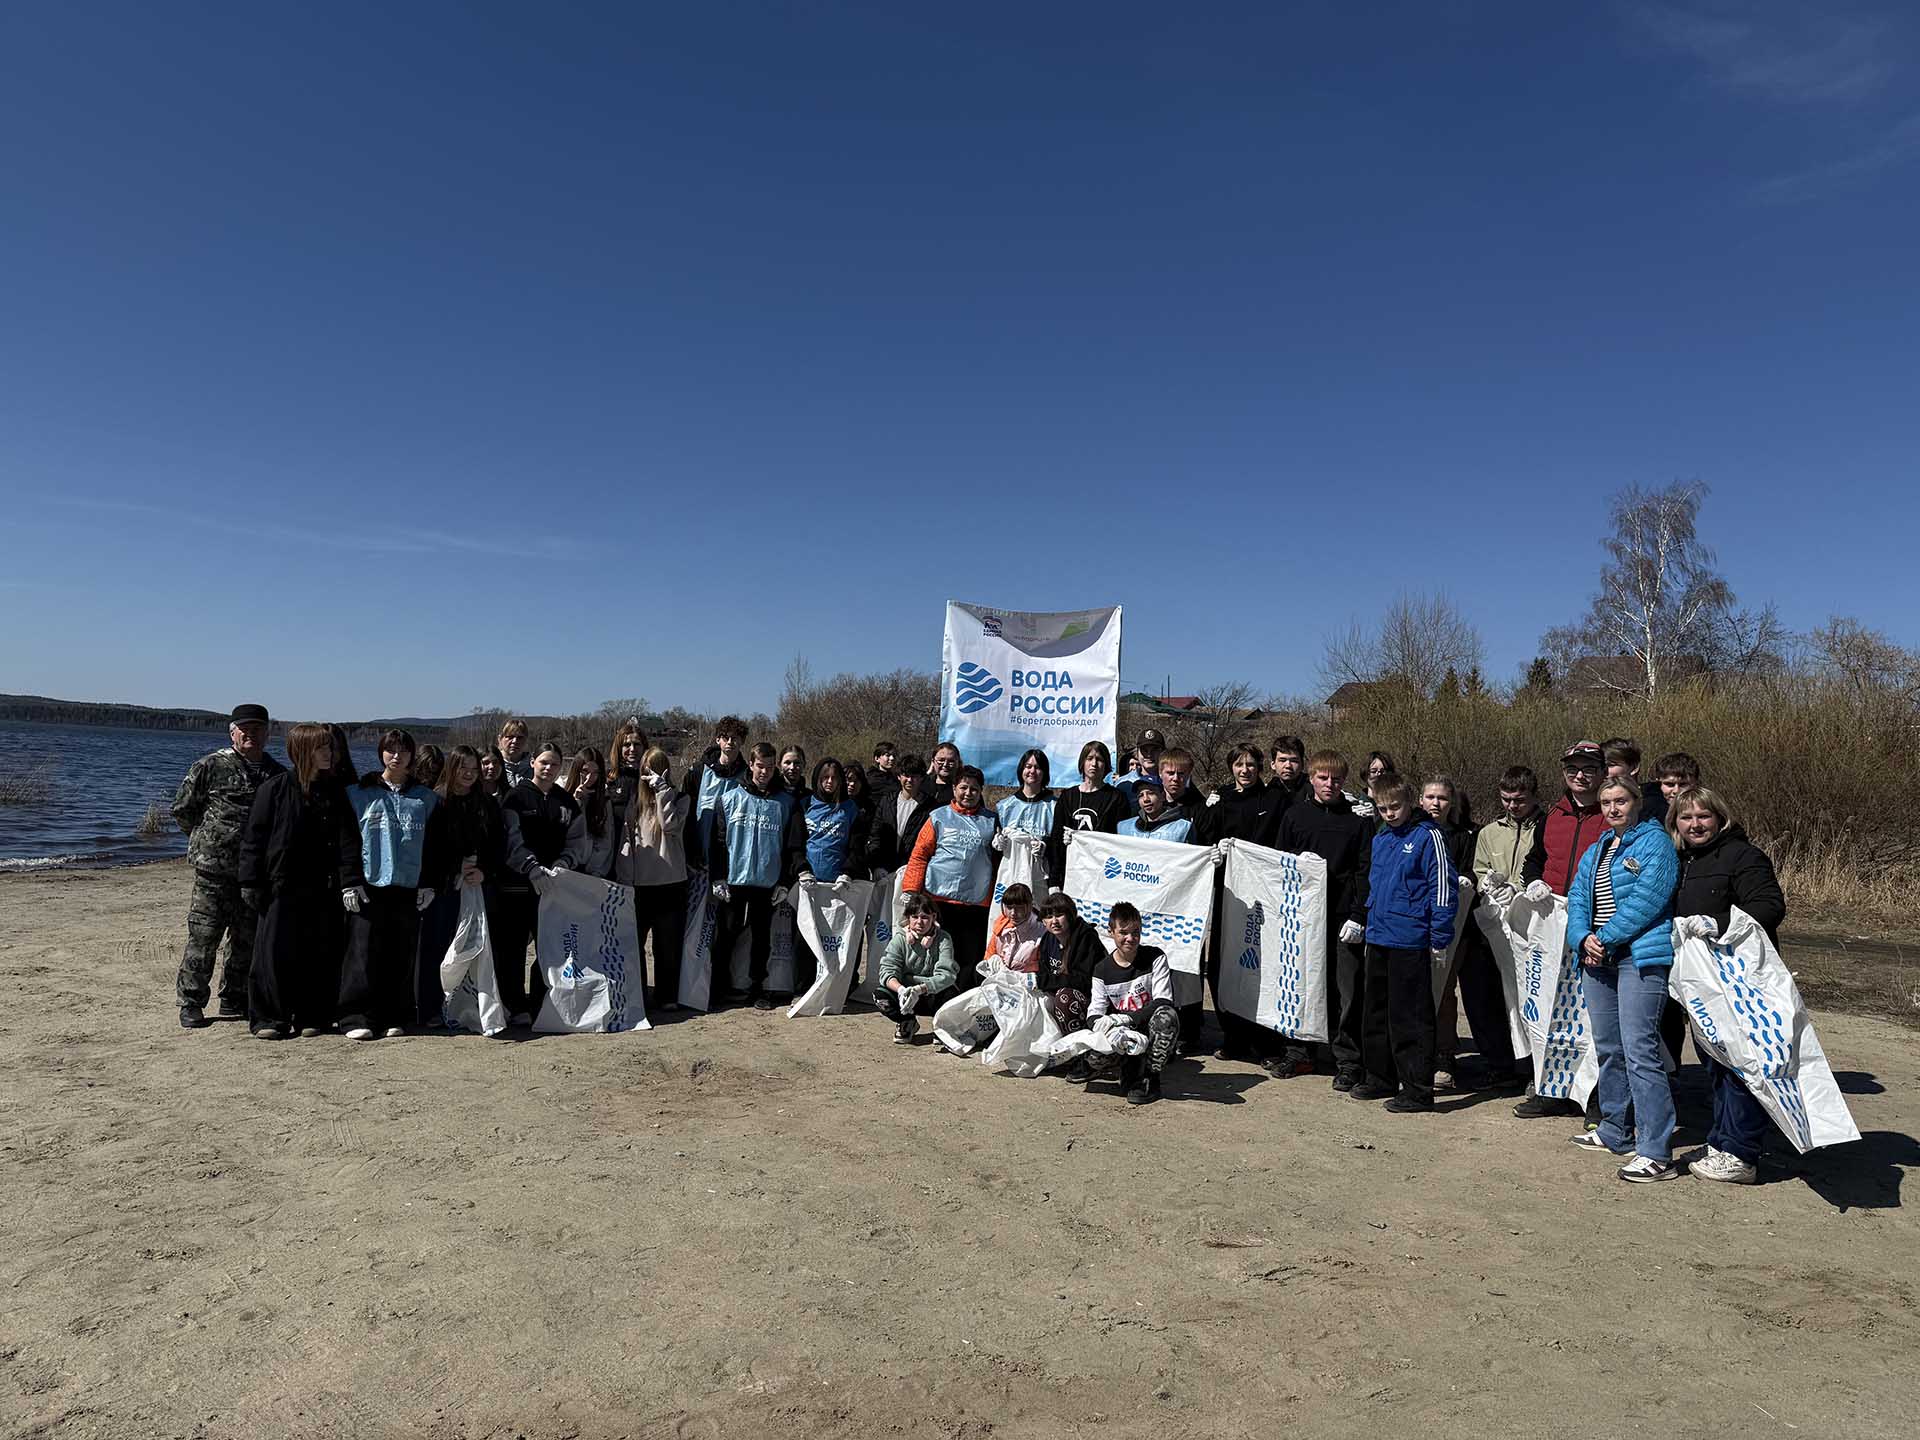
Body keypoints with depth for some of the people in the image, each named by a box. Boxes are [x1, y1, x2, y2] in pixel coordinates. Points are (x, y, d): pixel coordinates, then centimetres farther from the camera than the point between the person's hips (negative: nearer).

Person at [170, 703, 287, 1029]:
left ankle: (234, 1000, 22)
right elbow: (182, 809, 3)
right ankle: (191, 1003, 9)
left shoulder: (279, 775, 9)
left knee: (248, 939, 10)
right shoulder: (209, 766, -3)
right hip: (214, 868, -4)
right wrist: (207, 840, 7)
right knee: (203, 935, -2)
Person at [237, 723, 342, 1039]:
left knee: (319, 955, 5)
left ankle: (313, 1016, 15)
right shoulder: (276, 787, -4)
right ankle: (269, 1019, 11)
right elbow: (253, 836, -3)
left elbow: (345, 841, 12)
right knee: (274, 953, 0)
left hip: (323, 891, 3)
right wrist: (251, 882, -7)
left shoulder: (334, 792, 8)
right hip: (282, 885, -3)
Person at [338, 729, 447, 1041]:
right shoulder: (359, 793, 5)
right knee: (364, 953, -5)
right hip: (368, 886, -2)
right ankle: (357, 1018, 1)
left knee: (402, 955, 4)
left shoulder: (426, 799, 11)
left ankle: (394, 1018, 12)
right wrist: (350, 881, -8)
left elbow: (435, 845, 9)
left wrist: (429, 884, 0)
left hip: (409, 888, 2)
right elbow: (347, 840, 1)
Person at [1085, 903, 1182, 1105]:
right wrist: (1098, 1024, -28)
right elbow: (1094, 1012, -1)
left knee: (1167, 1015, -35)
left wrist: (1126, 1018, -26)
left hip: (1152, 1033, -1)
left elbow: (1163, 1002, -15)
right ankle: (1131, 1071, 3)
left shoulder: (1155, 957, -5)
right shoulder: (1102, 970, 3)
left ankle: (1148, 1078, -17)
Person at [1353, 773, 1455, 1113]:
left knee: (1410, 1018, -2)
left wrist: (1439, 939, -14)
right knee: (1377, 1013, 16)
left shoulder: (1428, 837, -10)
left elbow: (1444, 889, -13)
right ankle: (1381, 1078, 28)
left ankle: (1418, 1090, 7)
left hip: (1410, 942, -8)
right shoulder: (1380, 839, 12)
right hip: (1378, 939, 8)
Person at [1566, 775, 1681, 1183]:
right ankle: (1615, 1131, 29)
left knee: (1640, 1050, -12)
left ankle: (1656, 1152, -9)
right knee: (1608, 1049, 16)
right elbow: (1577, 898, 13)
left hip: (1640, 958, -8)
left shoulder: (1655, 842, -4)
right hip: (1598, 958, 8)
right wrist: (1583, 938, -6)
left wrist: (1606, 938, -15)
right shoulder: (1596, 851, 20)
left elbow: (1648, 898, -15)